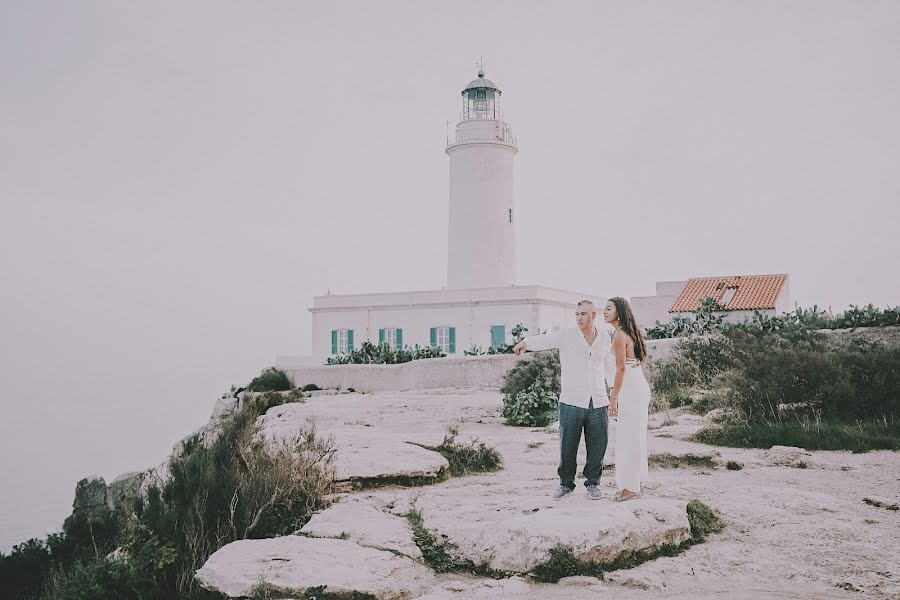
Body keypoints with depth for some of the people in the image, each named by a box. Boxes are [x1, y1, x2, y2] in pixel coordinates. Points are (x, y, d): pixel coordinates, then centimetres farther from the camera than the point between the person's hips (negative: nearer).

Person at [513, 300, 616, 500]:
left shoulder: (604, 337, 9)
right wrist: (526, 343, -43)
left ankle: (592, 483, 22)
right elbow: (545, 340, -23)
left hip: (598, 403, 3)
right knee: (567, 446, 1)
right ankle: (566, 483, 19)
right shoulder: (567, 336, -4)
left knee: (597, 446, 6)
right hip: (571, 402, -3)